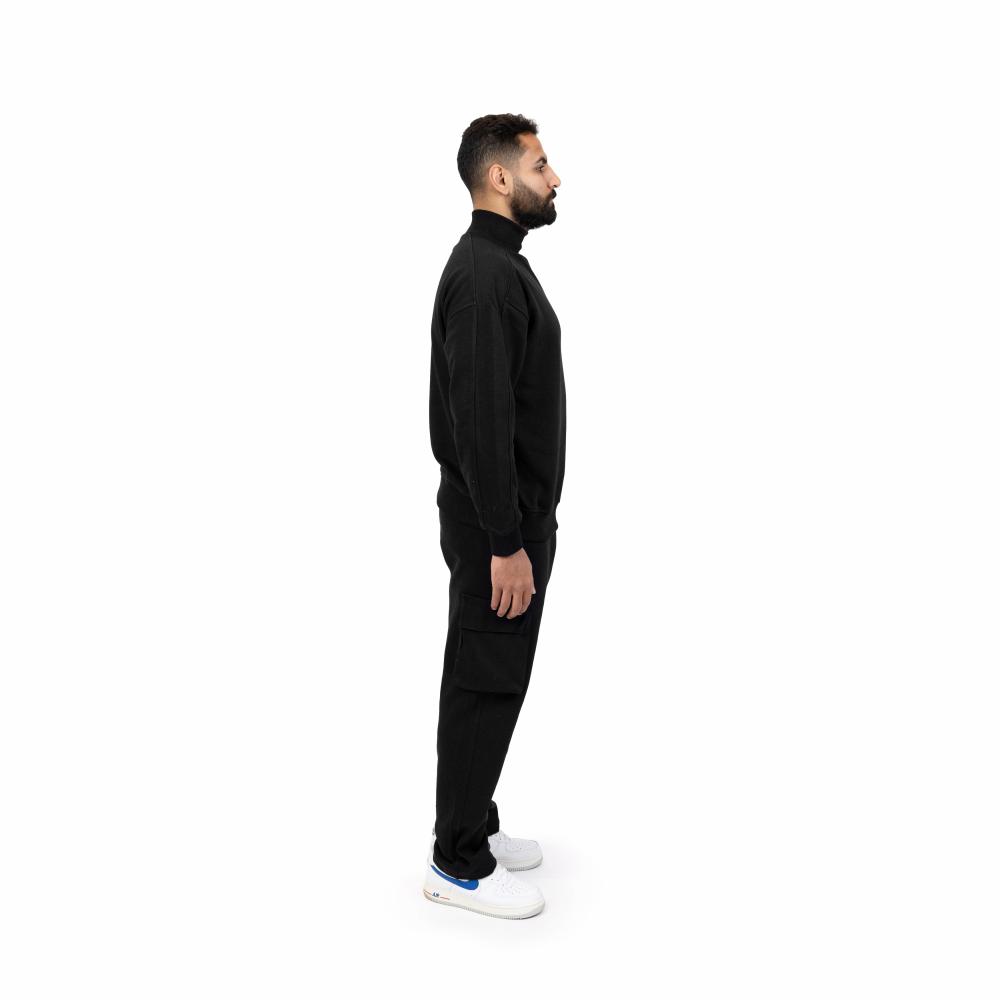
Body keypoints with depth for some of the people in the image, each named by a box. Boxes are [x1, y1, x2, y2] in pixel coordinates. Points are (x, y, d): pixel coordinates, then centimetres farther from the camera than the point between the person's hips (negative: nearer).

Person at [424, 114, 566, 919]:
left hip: (512, 513, 11)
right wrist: (505, 542, -26)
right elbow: (481, 421, -27)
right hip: (496, 523, -11)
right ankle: (459, 865, 14)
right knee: (486, 684, -1)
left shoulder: (498, 267, 16)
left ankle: (470, 830, 32)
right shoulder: (485, 274, -20)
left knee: (495, 679, 18)